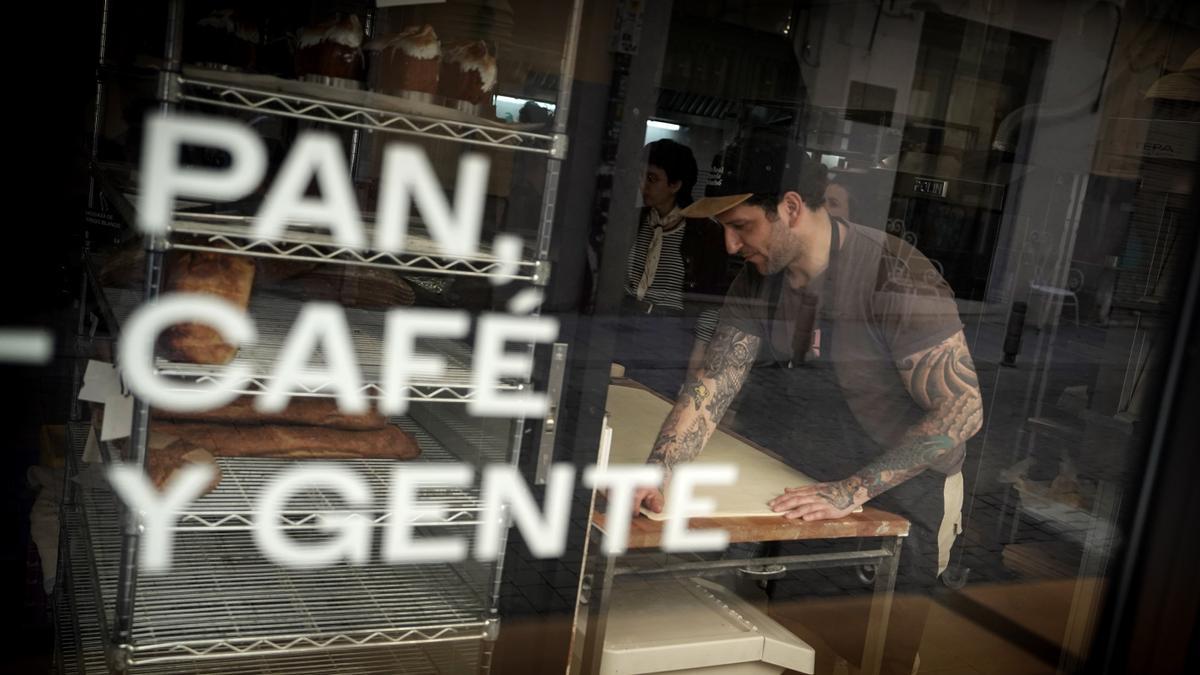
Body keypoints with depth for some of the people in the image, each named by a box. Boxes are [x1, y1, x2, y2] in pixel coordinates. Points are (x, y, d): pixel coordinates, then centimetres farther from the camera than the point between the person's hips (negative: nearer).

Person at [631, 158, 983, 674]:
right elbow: (712, 384, -12)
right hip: (806, 478, 6)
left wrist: (853, 491, -30)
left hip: (902, 497, -5)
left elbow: (963, 410, -25)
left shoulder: (897, 278, -27)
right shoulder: (759, 278, -6)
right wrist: (657, 470, -28)